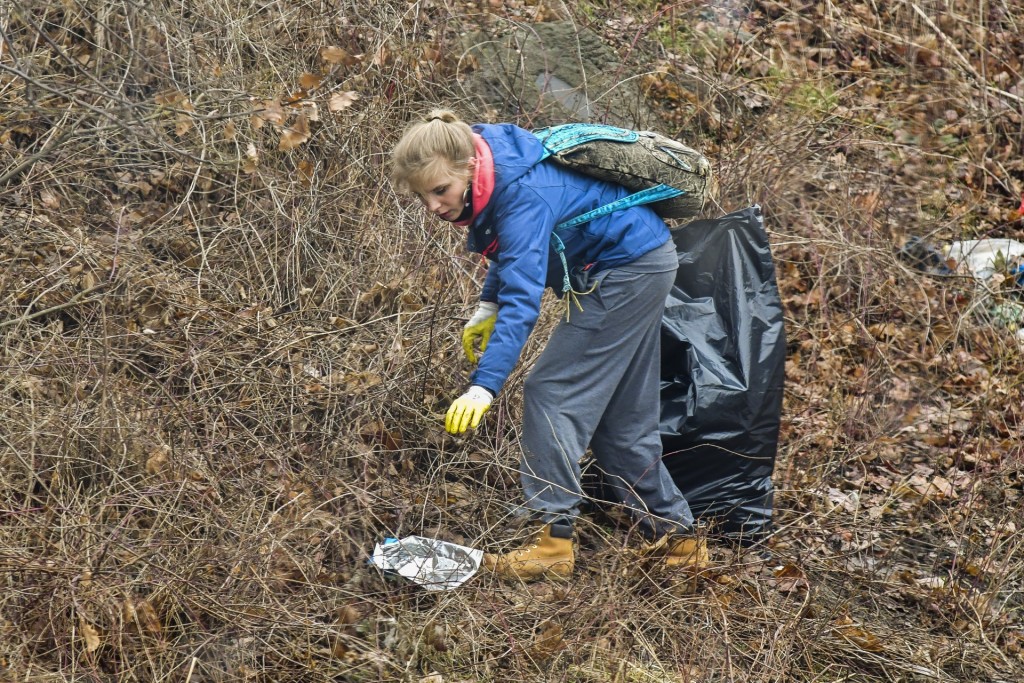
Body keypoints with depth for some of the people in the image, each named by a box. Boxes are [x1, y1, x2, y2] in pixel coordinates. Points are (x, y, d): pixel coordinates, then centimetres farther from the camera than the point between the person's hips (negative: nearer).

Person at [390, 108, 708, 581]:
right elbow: (511, 251, 16)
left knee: (552, 394, -12)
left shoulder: (522, 194, -31)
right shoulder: (491, 179, -4)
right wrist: (486, 308, 4)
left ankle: (553, 538, -12)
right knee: (621, 417, 12)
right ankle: (675, 537, 19)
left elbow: (522, 300, -40)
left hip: (627, 271, -10)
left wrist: (484, 386, -48)